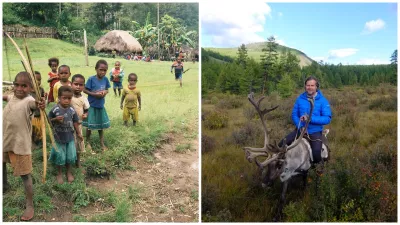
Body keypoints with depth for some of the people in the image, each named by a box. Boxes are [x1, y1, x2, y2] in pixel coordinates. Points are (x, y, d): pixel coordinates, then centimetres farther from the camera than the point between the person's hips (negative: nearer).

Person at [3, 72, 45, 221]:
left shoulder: (29, 100, -21)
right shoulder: (12, 97, 4)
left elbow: (35, 104, -46)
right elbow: (6, 97, 29)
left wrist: (40, 105, -68)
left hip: (20, 144, -8)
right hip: (5, 140, 9)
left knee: (25, 174, -2)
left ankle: (30, 206, 9)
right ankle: (4, 185, 61)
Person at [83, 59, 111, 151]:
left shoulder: (105, 79, -4)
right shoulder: (91, 79, -16)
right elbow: (85, 90, -12)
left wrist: (105, 92, -13)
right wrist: (95, 94, -23)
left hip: (101, 106, 4)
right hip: (91, 106, -4)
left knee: (101, 125, 15)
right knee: (89, 125, 9)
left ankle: (102, 143, 27)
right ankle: (88, 142, 28)